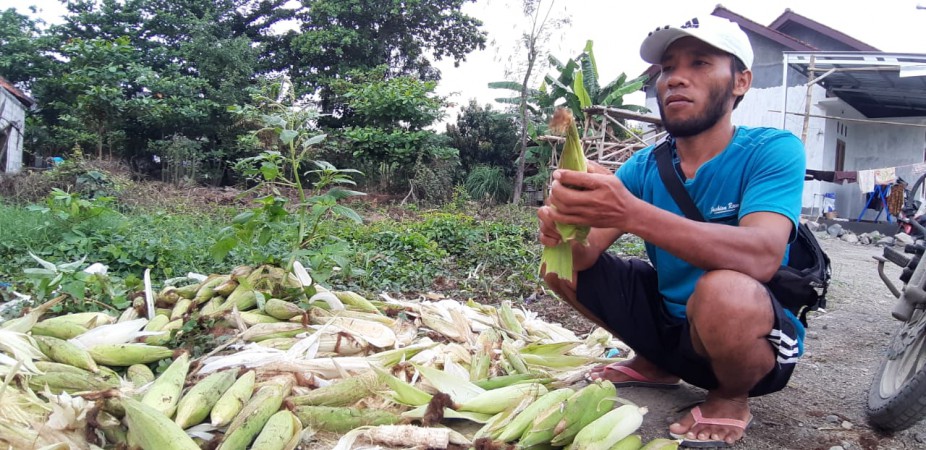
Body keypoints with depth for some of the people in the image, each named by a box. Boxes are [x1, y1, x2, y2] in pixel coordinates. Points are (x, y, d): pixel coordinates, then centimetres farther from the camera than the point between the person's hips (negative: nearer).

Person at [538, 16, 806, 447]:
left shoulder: (773, 150, -18)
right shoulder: (644, 166, -3)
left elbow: (761, 256, -37)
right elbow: (586, 254, -11)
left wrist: (630, 213, -49)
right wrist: (565, 233, -36)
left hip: (756, 338, -5)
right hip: (670, 322, 5)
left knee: (724, 289, -38)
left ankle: (731, 397, -4)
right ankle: (654, 364, 16)